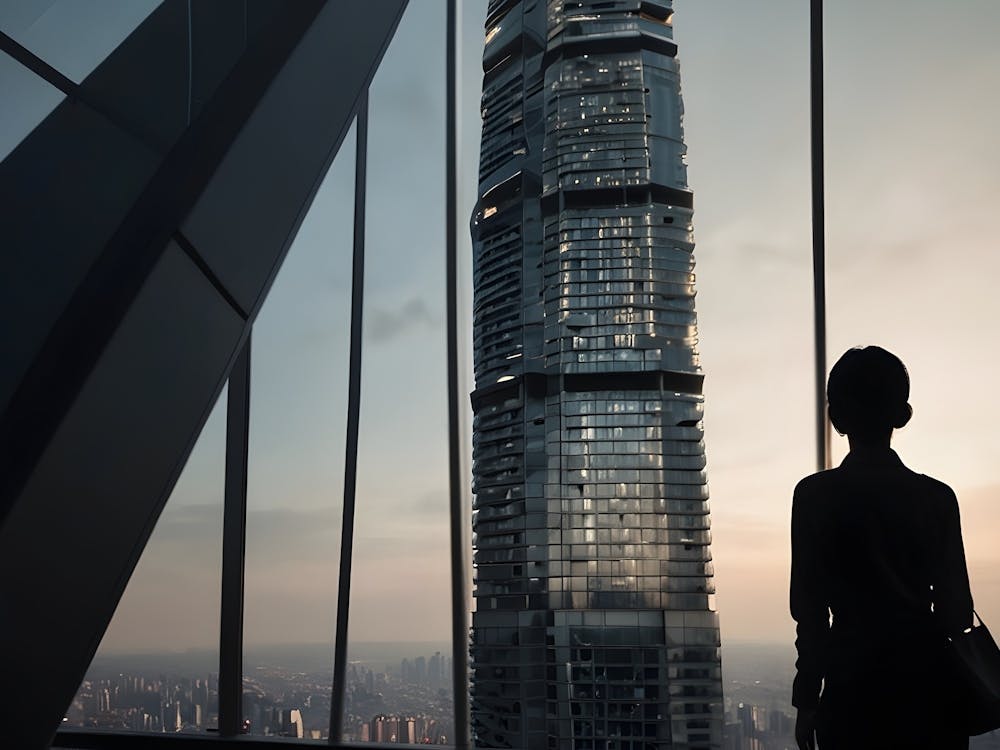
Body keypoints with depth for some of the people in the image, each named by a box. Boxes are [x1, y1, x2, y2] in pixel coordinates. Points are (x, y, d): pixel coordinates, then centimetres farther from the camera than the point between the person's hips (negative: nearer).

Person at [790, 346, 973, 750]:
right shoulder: (937, 497, 2)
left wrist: (807, 700, 0)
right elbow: (956, 601, 3)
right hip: (928, 680, 2)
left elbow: (810, 606, -5)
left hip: (854, 682, -2)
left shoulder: (816, 494, -5)